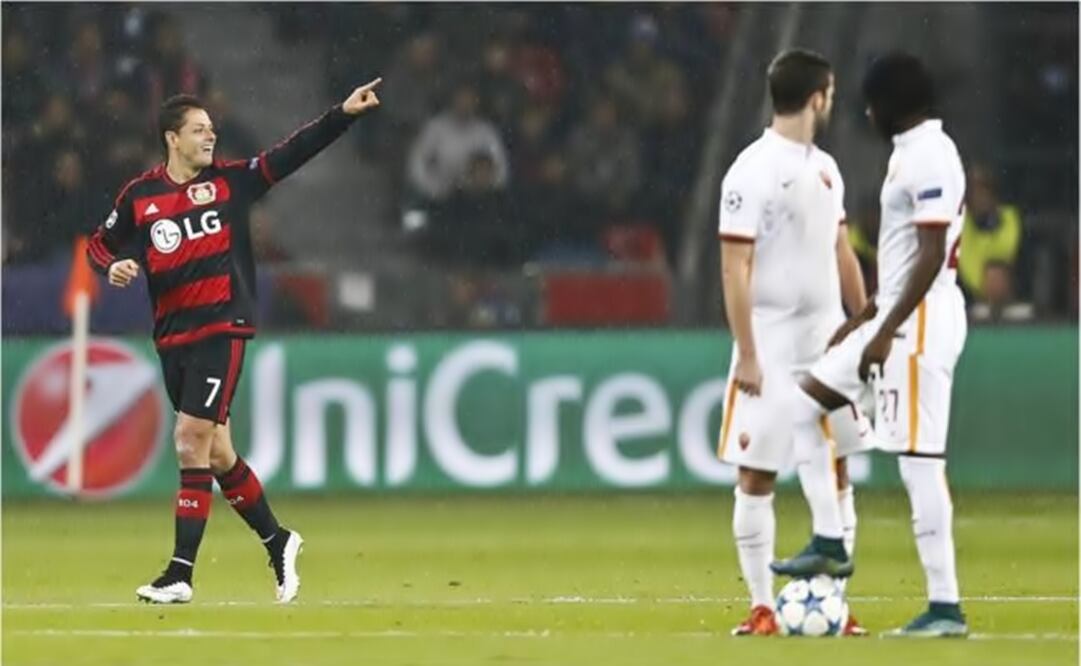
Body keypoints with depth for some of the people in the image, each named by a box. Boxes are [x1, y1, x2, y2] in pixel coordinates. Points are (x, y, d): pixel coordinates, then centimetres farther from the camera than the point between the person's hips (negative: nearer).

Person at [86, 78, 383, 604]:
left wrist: (344, 114, -12)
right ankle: (277, 542, 29)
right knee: (214, 451, 10)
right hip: (172, 337, 4)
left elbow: (294, 153, -2)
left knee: (191, 442, -12)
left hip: (222, 329, -4)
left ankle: (181, 573, -11)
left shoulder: (230, 181, 1)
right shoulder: (139, 197, 6)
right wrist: (113, 267, -7)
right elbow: (100, 244, 15)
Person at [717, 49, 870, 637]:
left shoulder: (824, 168, 11)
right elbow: (734, 267, -13)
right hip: (772, 345, -7)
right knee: (757, 475, -1)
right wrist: (746, 355, -17)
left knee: (834, 470, 5)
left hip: (826, 341, 7)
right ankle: (762, 606, 4)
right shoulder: (753, 171, -11)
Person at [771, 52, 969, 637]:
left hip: (921, 320, -11)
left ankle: (945, 606, -8)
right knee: (805, 406, 15)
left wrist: (885, 332, -22)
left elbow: (932, 254, -22)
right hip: (897, 316, 11)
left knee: (919, 461, -10)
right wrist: (862, 319, 24)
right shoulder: (911, 152, 16)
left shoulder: (929, 156, -16)